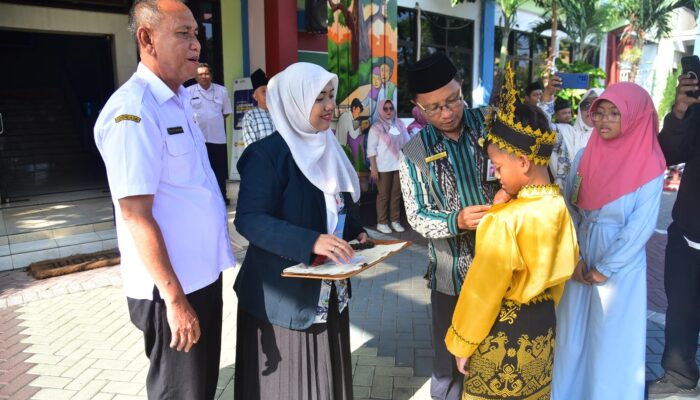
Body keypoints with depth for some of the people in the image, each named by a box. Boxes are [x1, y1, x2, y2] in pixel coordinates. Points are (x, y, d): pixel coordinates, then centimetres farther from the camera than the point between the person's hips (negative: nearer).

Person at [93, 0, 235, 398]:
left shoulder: (179, 101, 9)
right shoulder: (133, 111, -20)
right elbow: (136, 215, -22)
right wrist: (174, 298, -20)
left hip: (202, 274, 8)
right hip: (174, 288, -8)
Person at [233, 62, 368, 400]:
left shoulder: (327, 148, 8)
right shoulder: (267, 153, -16)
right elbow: (249, 220, -24)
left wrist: (355, 232, -1)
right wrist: (310, 242, -33)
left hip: (328, 290, 7)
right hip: (284, 293, -7)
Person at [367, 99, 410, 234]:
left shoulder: (399, 124, 8)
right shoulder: (376, 127, -5)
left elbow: (407, 142, 14)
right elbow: (371, 149, -8)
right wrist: (373, 168, -14)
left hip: (399, 165, 4)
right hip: (383, 167, -4)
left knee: (396, 194, 9)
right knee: (383, 195, 1)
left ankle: (395, 220, 18)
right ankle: (381, 222, 9)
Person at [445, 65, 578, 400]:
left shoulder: (504, 221, -28)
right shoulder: (559, 209, -5)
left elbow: (482, 292, -20)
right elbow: (557, 273, 8)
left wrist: (461, 345, -7)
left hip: (502, 334, -7)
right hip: (544, 325, 7)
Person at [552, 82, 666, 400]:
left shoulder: (649, 167, -11)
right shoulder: (584, 156, 0)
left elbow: (641, 227, -13)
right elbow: (568, 210, 0)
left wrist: (604, 269, -11)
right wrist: (574, 258, -8)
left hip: (621, 267, -3)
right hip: (578, 260, 4)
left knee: (611, 341, 10)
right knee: (573, 334, 15)